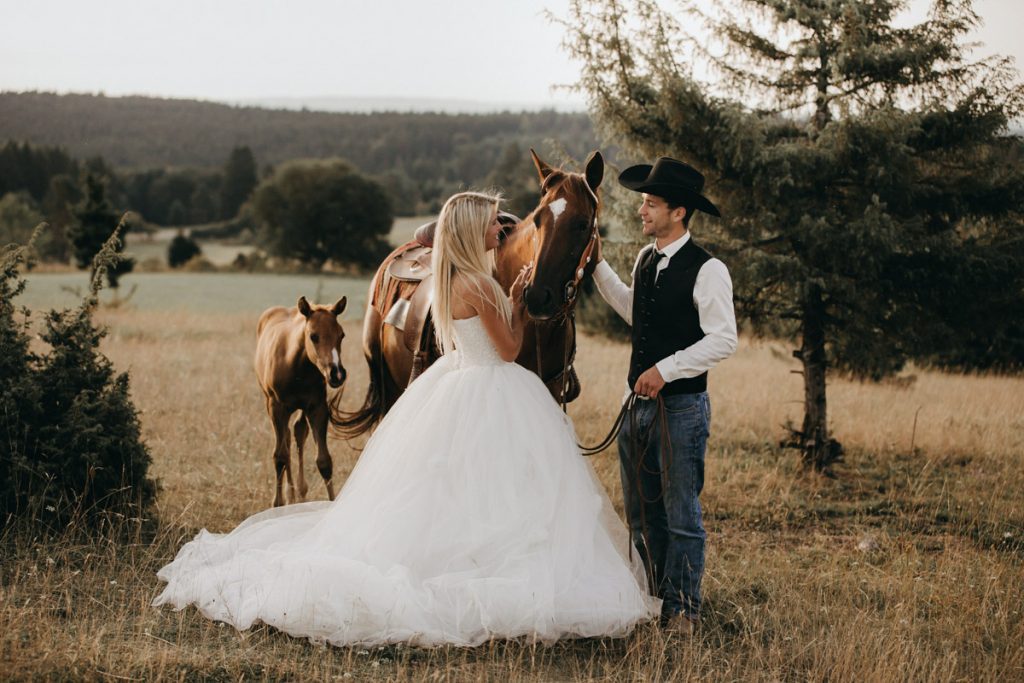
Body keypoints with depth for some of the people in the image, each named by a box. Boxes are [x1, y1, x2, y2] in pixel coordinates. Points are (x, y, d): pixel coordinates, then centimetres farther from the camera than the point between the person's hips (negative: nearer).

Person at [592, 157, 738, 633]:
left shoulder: (707, 270, -15)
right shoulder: (645, 260, 8)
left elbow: (723, 339, -20)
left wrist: (666, 369, -23)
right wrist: (598, 267, 20)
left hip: (681, 407, -7)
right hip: (639, 403, 8)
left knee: (681, 513, 3)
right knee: (640, 512, 15)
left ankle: (682, 610, 14)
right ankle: (653, 597, 29)